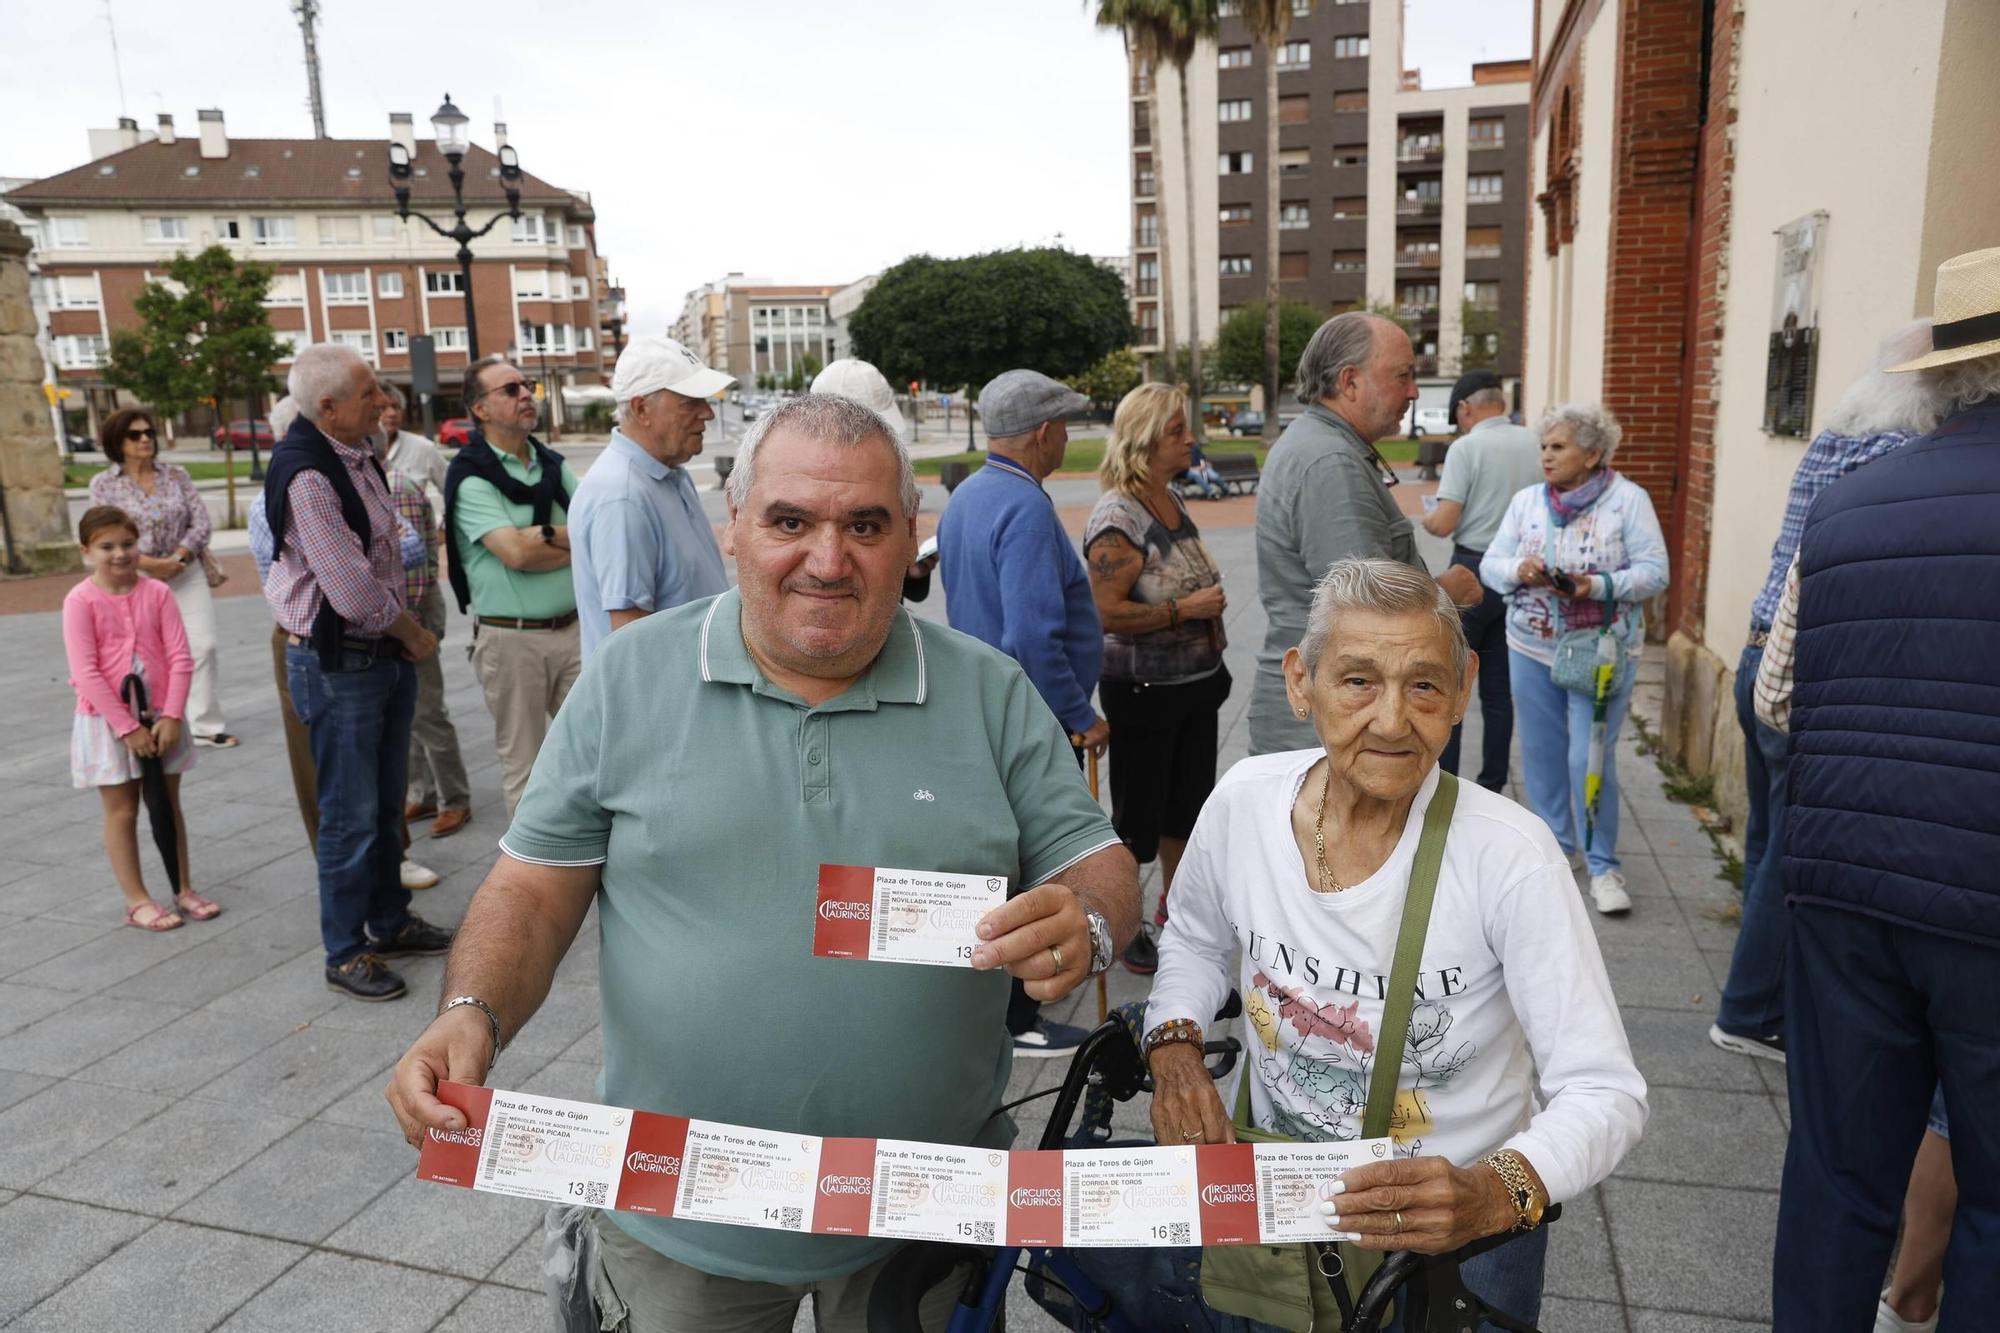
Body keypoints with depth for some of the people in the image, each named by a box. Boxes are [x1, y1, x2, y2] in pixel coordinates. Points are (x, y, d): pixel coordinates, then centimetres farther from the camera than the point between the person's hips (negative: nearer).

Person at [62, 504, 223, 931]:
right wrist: (126, 727, -16)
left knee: (168, 805, 12)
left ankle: (184, 890, 22)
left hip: (158, 717, 3)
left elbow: (180, 658, -4)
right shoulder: (81, 601, -10)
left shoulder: (157, 593, -2)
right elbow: (86, 673, -14)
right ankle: (137, 900, 16)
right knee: (122, 811, 7)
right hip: (108, 720, -3)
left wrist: (171, 717, -12)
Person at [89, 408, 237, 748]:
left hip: (187, 573, 2)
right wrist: (150, 564, -18)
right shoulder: (104, 484, -1)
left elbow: (202, 522, 0)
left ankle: (205, 725, 3)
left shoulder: (176, 474, 5)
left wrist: (177, 558, -13)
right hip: (137, 580, -2)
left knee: (203, 646, -5)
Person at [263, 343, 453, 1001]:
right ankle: (345, 954, 17)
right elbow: (355, 593, -23)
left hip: (387, 651, 9)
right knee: (350, 817, 2)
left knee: (386, 803, 19)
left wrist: (407, 633, 6)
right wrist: (413, 633, -7)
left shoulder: (359, 453, 7)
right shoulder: (305, 475, -22)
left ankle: (389, 922, 35)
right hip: (336, 663, -9)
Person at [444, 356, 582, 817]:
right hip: (512, 638, -5)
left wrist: (547, 535, -13)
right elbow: (516, 553, -19)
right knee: (524, 766, 5)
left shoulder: (553, 464, 11)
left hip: (574, 628, 5)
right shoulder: (469, 477, -7)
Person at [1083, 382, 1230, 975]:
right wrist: (1183, 610, -23)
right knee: (1138, 813, 5)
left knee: (1188, 798, 21)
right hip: (1143, 690, -8)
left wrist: (1211, 608, 16)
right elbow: (1106, 613, -26)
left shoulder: (1172, 501, 6)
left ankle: (1175, 902, 40)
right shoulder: (1118, 517, -20)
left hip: (1196, 683, 8)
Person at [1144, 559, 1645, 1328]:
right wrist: (1173, 1045, -10)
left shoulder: (1510, 857, -23)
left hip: (1456, 1235, -2)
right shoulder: (1242, 802, -13)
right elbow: (1195, 941, 7)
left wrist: (1493, 1193, -37)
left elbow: (1605, 1095, -20)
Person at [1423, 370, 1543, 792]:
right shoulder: (1535, 444, 4)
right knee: (1498, 687, 11)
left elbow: (1444, 524, -16)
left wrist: (1426, 519, 5)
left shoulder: (1466, 447, -12)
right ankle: (1492, 786, 17)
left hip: (1473, 570, -5)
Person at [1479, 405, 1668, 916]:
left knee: (1590, 759, -7)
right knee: (1542, 754, 11)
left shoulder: (1629, 500, -5)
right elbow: (1490, 565, 4)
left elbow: (1655, 572, -10)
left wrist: (1600, 586, -25)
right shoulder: (1526, 501, 6)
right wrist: (1518, 571, -18)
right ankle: (1558, 846, 29)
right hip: (1532, 649, 4)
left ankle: (1603, 865, 9)